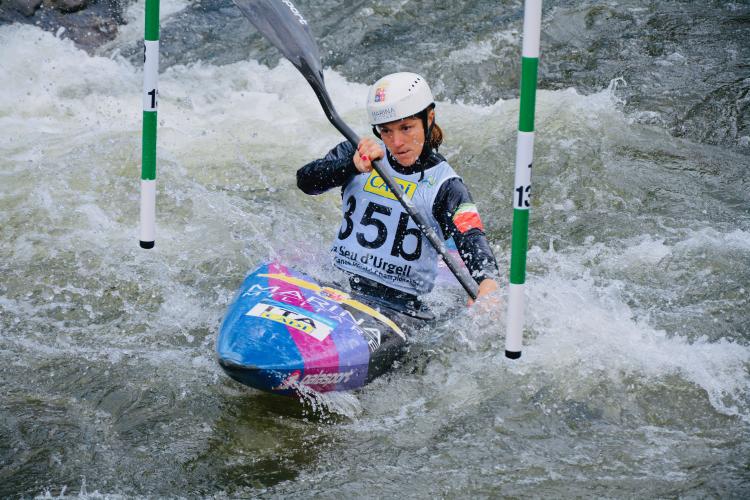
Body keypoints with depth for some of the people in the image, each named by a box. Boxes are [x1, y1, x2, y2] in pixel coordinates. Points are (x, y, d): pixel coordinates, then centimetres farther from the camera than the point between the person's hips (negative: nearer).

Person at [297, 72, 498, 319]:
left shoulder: (445, 185, -1)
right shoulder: (358, 152, 9)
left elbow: (473, 241, -16)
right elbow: (306, 180, -4)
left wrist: (488, 281, -38)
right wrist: (353, 165, -24)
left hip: (400, 303, -3)